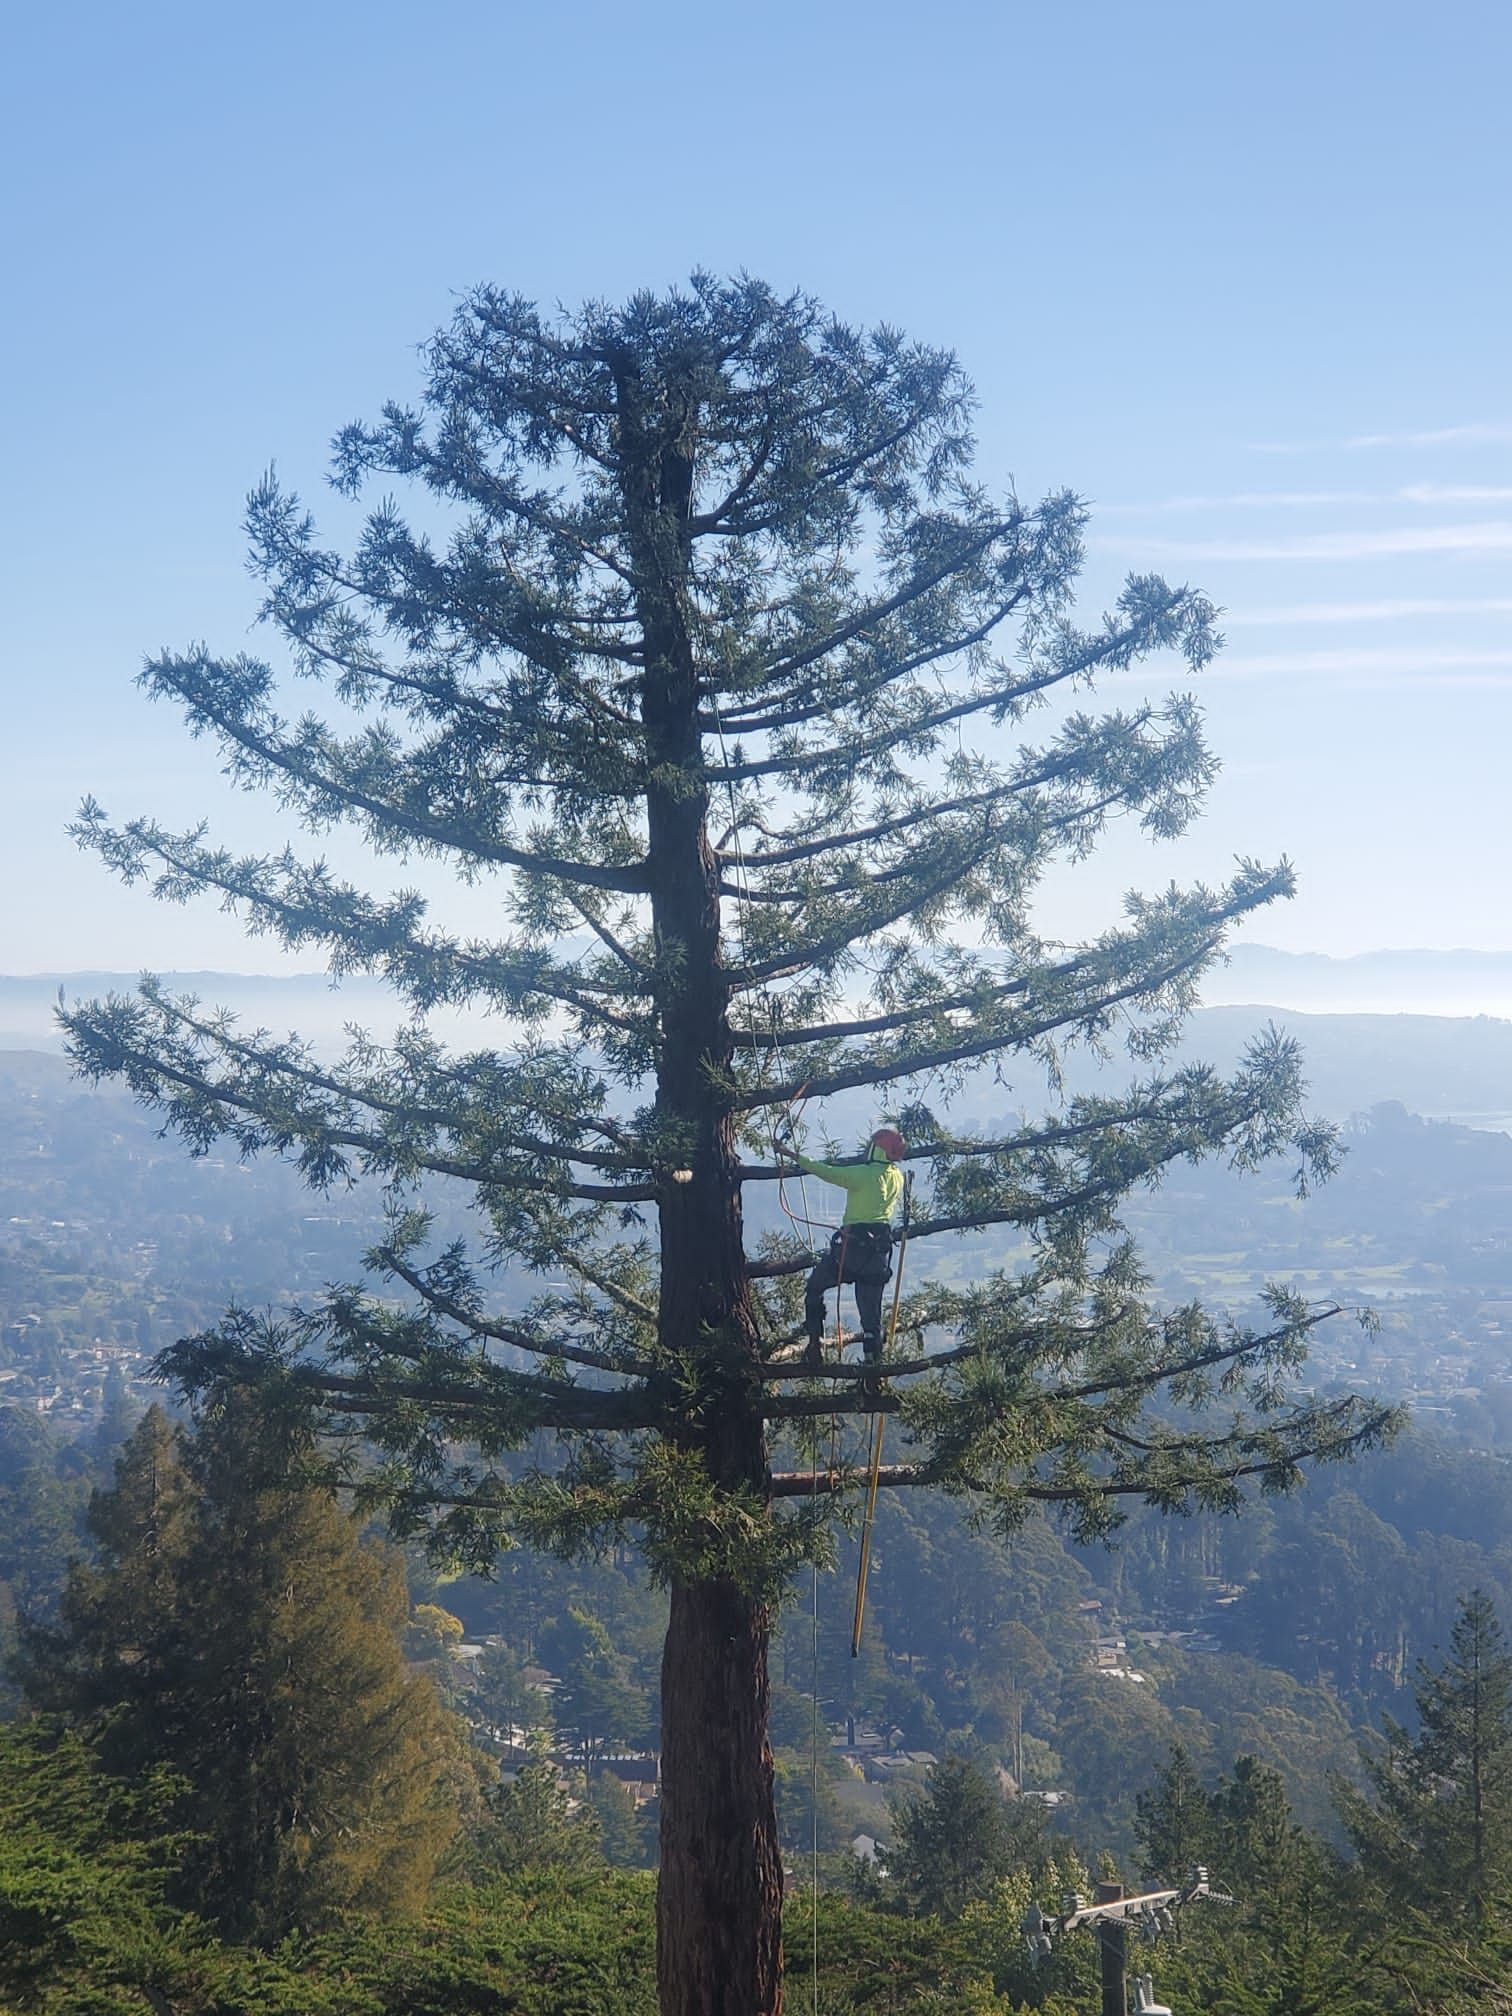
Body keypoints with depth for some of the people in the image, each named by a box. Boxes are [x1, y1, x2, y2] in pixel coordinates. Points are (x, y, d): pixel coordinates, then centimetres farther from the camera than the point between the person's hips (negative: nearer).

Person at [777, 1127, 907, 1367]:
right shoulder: (897, 1177, 6)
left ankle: (814, 1341, 7)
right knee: (871, 1310, 10)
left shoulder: (865, 1174, -14)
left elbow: (826, 1172, -13)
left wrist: (793, 1155, -6)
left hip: (854, 1244, -6)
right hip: (881, 1247, 6)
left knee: (814, 1287, 14)